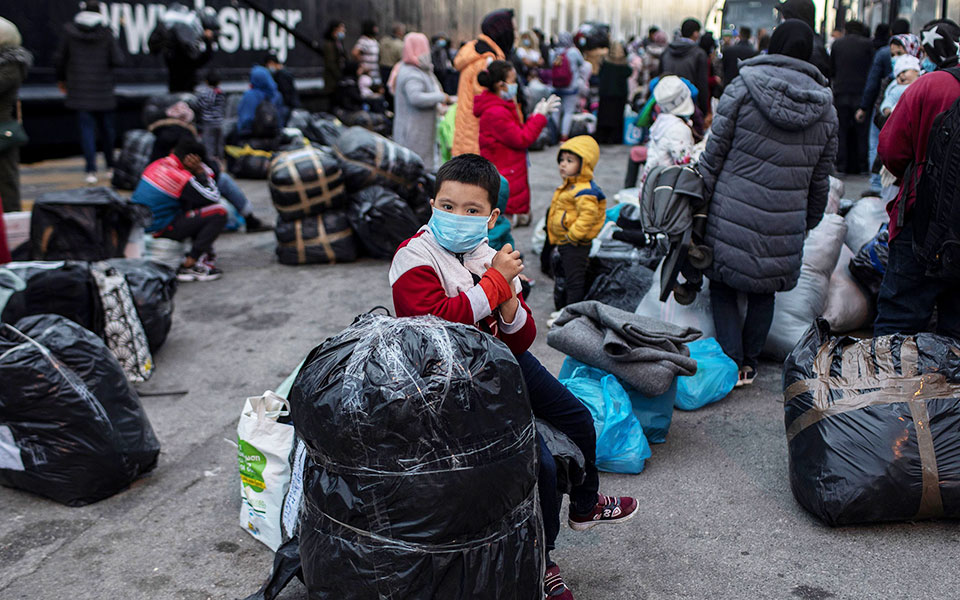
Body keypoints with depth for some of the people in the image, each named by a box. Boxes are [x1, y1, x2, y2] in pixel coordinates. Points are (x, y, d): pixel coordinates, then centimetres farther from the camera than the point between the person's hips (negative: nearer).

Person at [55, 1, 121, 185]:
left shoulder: (70, 30, 1)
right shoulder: (106, 32, -4)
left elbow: (61, 58, 5)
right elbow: (116, 60, -8)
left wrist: (61, 79, 20)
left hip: (79, 89, 0)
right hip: (102, 90, 0)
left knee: (86, 127, 0)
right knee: (106, 127, 12)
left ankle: (91, 170, -9)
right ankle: (111, 165, 22)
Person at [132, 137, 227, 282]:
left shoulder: (156, 164, 6)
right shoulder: (180, 177, -20)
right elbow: (214, 198, -10)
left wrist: (199, 170, 4)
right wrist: (199, 170, -7)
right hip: (159, 230, -9)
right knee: (219, 213, -10)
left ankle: (203, 255, 17)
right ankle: (188, 266, -8)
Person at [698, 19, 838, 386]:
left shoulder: (742, 88, -5)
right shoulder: (826, 109, 5)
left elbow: (714, 153, -5)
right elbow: (820, 181, 11)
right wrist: (808, 222, 25)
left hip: (732, 214, -3)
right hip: (785, 224, 3)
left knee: (722, 287, 13)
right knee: (764, 292, 19)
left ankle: (732, 363, 8)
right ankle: (749, 364, 26)